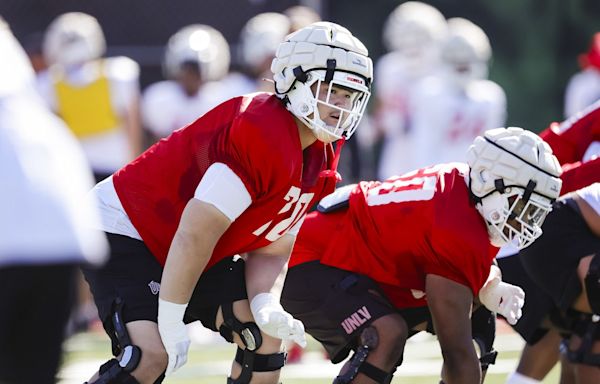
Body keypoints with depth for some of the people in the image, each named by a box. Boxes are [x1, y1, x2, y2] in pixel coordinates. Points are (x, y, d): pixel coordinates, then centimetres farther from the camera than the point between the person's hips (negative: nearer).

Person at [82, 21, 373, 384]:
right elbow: (195, 234, -30)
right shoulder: (263, 136, -29)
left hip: (188, 255, 10)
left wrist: (266, 306, -16)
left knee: (265, 337, 3)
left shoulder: (320, 161, 1)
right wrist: (171, 325, -26)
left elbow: (269, 251, 5)